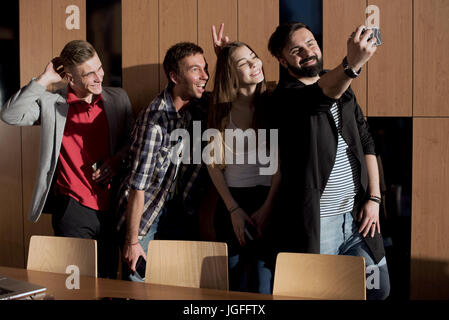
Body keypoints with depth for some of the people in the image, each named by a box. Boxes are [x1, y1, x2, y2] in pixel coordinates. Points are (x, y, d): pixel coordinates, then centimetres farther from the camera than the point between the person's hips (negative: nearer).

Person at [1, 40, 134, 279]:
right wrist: (44, 80, -15)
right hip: (73, 209, -3)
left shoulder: (118, 98, 6)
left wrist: (117, 159, -6)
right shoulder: (51, 104, -3)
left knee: (108, 279, 15)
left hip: (111, 206, 3)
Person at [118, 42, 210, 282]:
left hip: (178, 210, 6)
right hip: (145, 210, -6)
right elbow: (138, 185, -23)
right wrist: (132, 241, -19)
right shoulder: (154, 118, -26)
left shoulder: (201, 106, -7)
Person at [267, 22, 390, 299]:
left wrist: (373, 198, 4)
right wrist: (352, 64, -49)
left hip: (357, 216, 6)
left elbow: (366, 143, 13)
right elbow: (319, 97, -30)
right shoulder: (285, 95, -8)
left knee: (379, 289, 13)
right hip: (317, 222, -6)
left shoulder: (343, 90, 14)